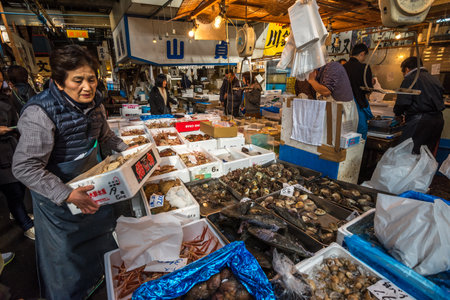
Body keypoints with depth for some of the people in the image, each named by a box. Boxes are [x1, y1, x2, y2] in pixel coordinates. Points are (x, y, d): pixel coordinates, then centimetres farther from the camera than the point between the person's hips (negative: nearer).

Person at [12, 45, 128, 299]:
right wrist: (67, 195, -34)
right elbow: (25, 168, -28)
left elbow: (105, 135, 9)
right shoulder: (40, 113, -29)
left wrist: (127, 150, -3)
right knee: (66, 246, 14)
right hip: (57, 190, -6)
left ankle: (99, 274, 57)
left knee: (101, 226, 26)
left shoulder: (95, 103, -8)